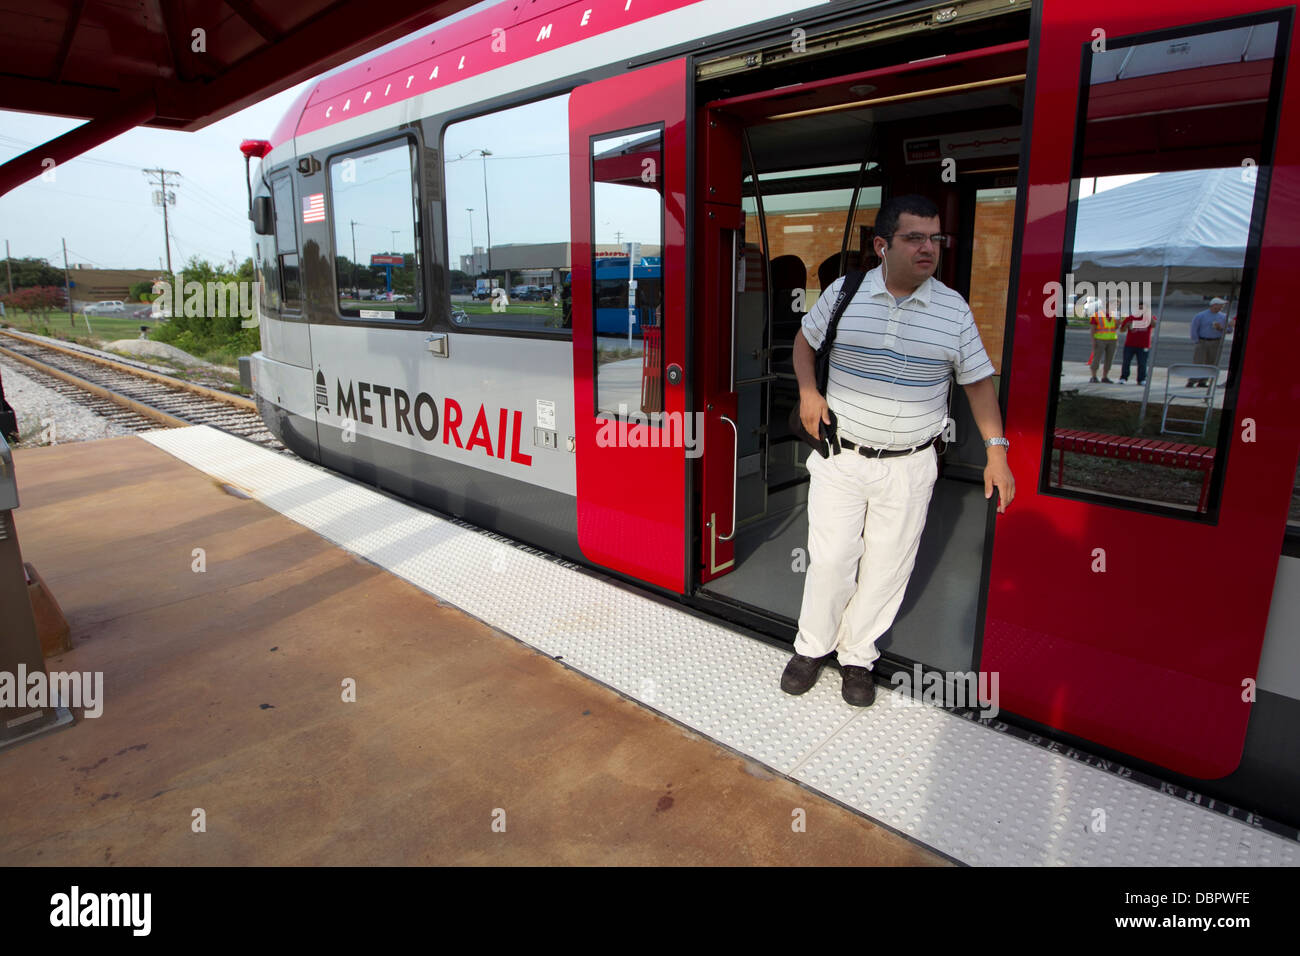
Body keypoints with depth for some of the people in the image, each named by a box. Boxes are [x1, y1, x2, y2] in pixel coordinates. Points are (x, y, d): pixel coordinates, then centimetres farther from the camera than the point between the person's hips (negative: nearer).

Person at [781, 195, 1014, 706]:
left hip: (909, 467, 1)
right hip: (839, 456, 0)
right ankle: (812, 647, 25)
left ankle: (857, 655, 28)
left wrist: (996, 451, 0)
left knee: (886, 568, 8)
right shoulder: (843, 293, -1)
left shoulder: (953, 308, -1)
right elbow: (805, 341, 15)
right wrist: (808, 391, -2)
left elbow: (978, 380, 6)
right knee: (830, 560, 2)